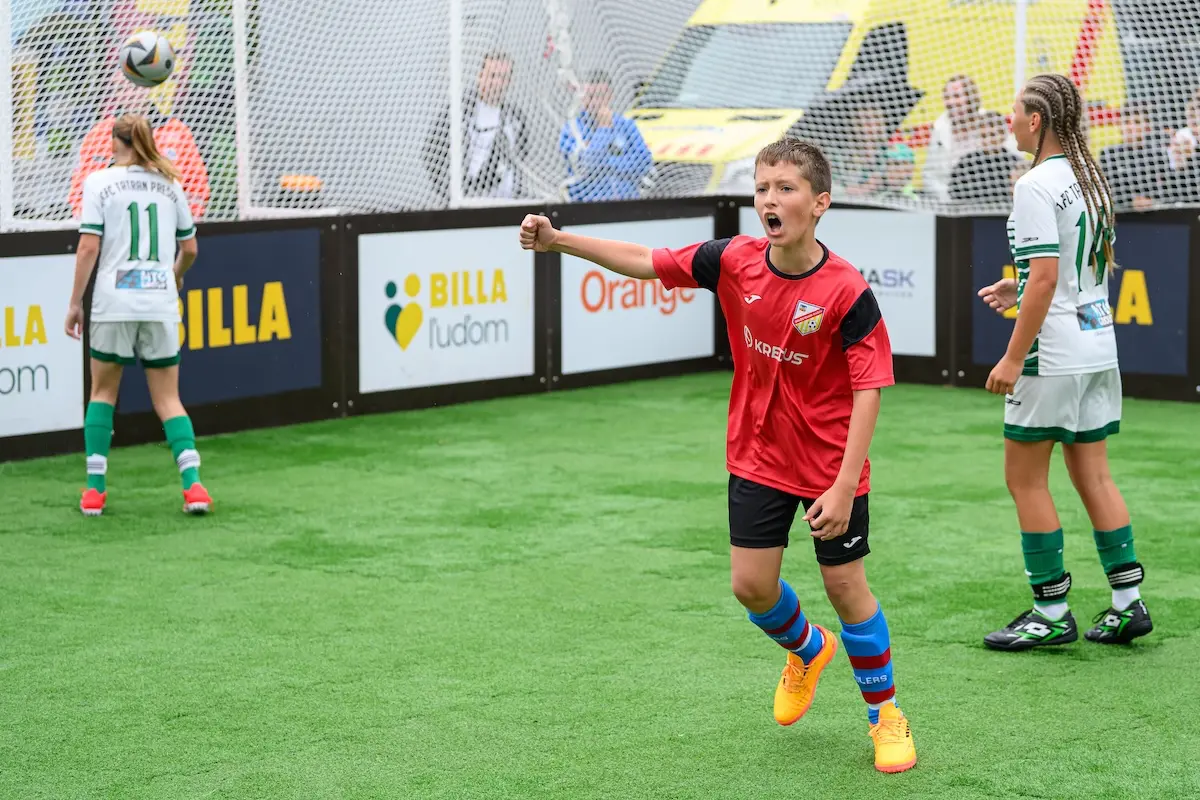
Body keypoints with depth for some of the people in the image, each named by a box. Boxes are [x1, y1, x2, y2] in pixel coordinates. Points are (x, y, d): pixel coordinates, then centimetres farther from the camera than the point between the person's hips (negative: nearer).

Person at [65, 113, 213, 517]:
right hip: (160, 303, 2)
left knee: (103, 392, 15)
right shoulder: (170, 184, 9)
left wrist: (75, 303, 0)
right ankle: (193, 483, -7)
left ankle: (95, 490, 11)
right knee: (168, 398, 8)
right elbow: (189, 248, 15)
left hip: (114, 302, -2)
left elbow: (88, 247, -7)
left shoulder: (100, 181, 0)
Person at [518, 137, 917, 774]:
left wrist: (843, 487, -24)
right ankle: (808, 650, 40)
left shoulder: (846, 291, -22)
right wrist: (559, 240, -5)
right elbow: (647, 262, 1)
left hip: (831, 468, -4)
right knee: (751, 585, 5)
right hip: (757, 456, 4)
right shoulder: (735, 261, -10)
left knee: (846, 588, 3)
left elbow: (867, 389, -20)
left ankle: (886, 714, 24)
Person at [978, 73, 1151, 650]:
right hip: (1099, 344, 9)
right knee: (1092, 473, 13)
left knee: (1025, 478, 2)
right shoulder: (1090, 177, 11)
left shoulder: (1036, 186, -16)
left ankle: (1051, 613, 5)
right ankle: (1127, 603, 15)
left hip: (1054, 355, -9)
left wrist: (1013, 358, -18)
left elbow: (1045, 279, -21)